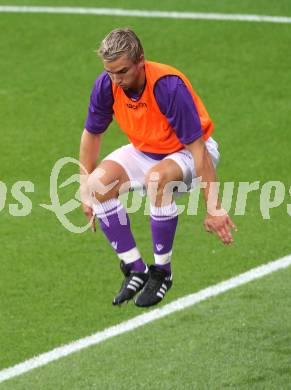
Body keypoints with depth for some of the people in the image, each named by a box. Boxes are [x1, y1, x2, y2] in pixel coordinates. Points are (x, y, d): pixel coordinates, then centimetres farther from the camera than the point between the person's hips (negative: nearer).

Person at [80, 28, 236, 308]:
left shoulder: (169, 86, -34)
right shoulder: (106, 85, -18)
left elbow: (197, 147, -31)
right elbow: (91, 134, 1)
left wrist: (213, 208, -32)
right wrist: (86, 190, -2)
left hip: (187, 152, -6)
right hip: (144, 151, 6)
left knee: (157, 177, -38)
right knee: (99, 183, -21)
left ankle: (162, 271, -19)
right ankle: (135, 270, -7)